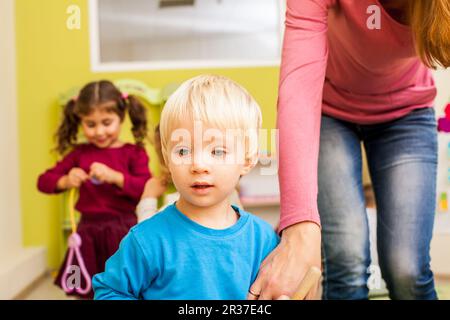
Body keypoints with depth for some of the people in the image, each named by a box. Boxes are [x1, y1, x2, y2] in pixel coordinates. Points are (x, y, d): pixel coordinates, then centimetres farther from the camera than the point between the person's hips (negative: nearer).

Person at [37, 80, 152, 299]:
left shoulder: (134, 153, -4)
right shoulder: (79, 153, 5)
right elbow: (43, 181, 7)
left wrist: (114, 176, -26)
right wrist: (66, 181, -13)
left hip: (122, 231, -3)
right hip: (88, 232, 3)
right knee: (88, 292, 16)